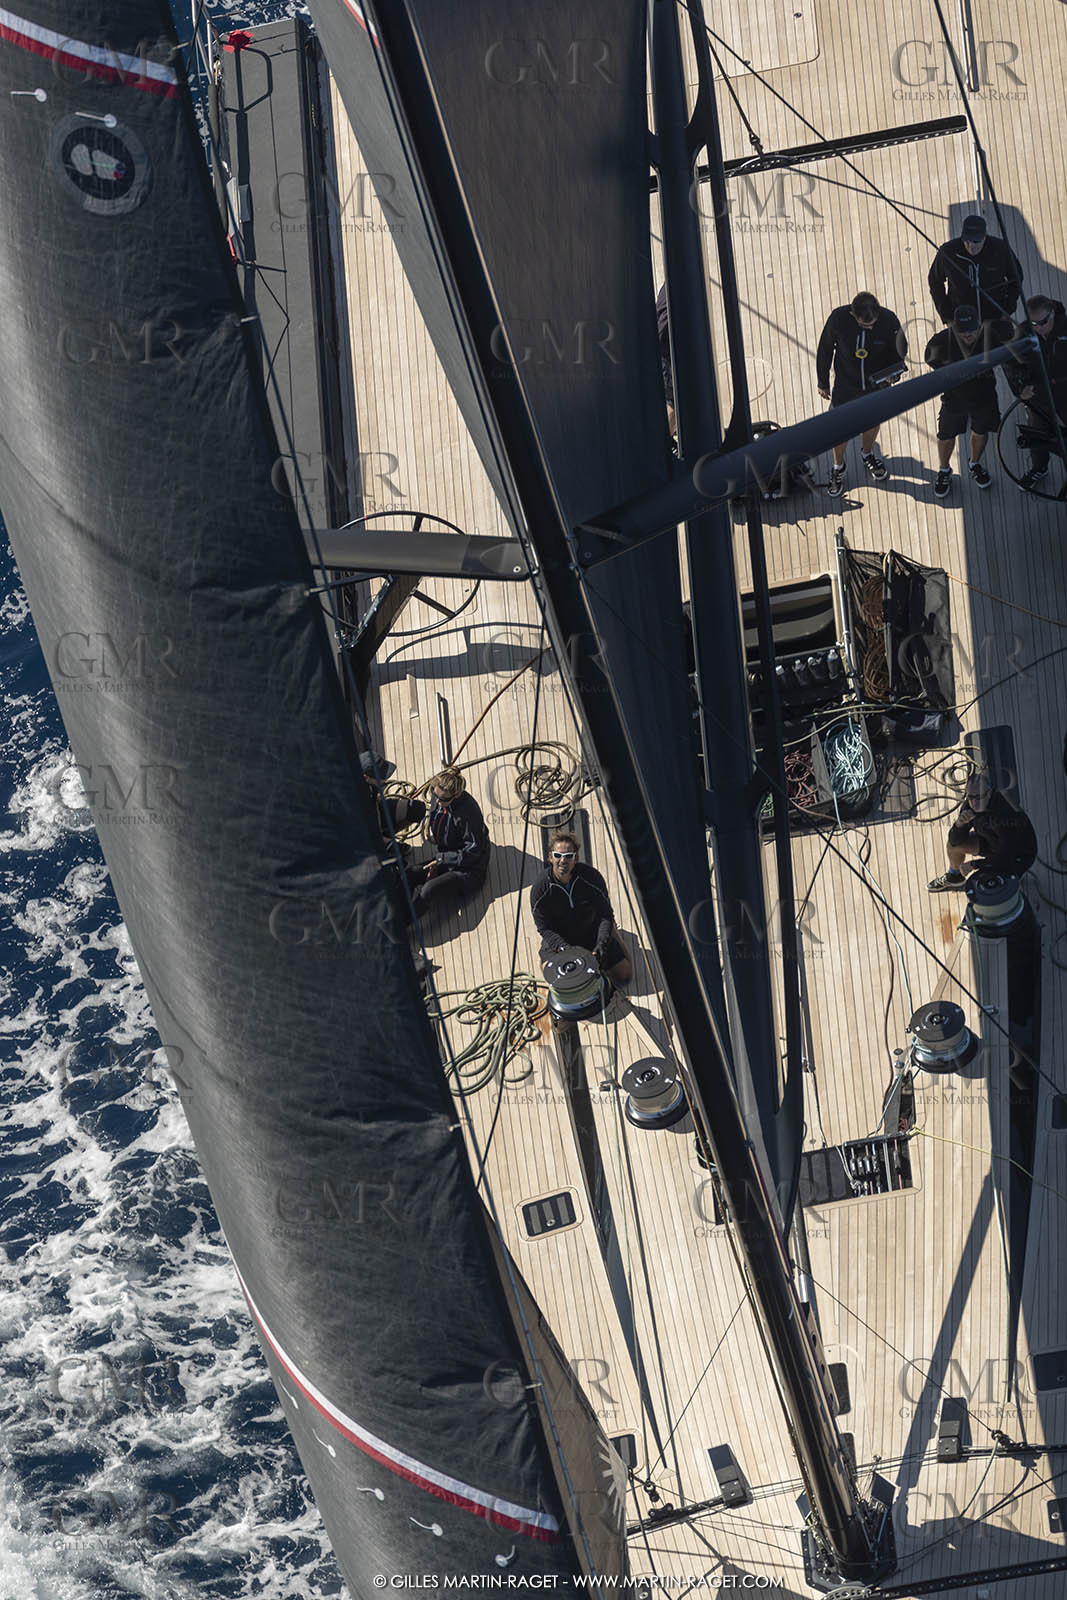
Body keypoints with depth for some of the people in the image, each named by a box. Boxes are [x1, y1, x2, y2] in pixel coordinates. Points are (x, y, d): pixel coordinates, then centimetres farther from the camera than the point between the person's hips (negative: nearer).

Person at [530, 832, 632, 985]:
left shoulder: (591, 876, -22)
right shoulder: (539, 888, -23)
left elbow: (606, 915, -15)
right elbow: (544, 928, -17)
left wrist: (601, 945, -29)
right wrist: (564, 948, -34)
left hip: (592, 931, 0)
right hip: (559, 938, 0)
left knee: (624, 975, -1)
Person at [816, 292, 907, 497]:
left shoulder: (889, 321, -26)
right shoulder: (838, 319, -27)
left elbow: (898, 352, -7)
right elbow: (825, 349, -8)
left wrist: (893, 373, -27)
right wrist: (823, 383, 1)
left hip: (877, 384, 1)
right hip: (845, 386, -1)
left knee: (873, 423, 24)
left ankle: (868, 455, 55)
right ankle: (838, 468, 38)